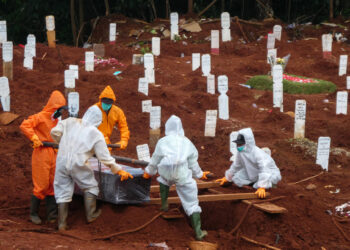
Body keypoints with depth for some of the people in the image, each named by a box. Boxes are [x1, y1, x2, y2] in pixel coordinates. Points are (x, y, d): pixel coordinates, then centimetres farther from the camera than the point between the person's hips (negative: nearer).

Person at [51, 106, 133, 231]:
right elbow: (105, 157, 0)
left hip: (62, 161, 4)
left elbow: (55, 132, 4)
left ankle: (62, 224, 11)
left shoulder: (70, 122, 6)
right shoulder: (96, 134, -1)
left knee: (63, 192, 10)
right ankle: (91, 215, 20)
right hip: (77, 164, -3)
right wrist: (118, 170, 9)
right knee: (90, 187, 19)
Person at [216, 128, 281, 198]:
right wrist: (227, 177, 15)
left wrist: (262, 188, -55)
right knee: (237, 178, -9)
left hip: (270, 173, -7)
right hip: (253, 174, 7)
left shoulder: (258, 153, -36)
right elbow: (236, 165, 8)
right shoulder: (240, 153, -12)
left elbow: (264, 171, -46)